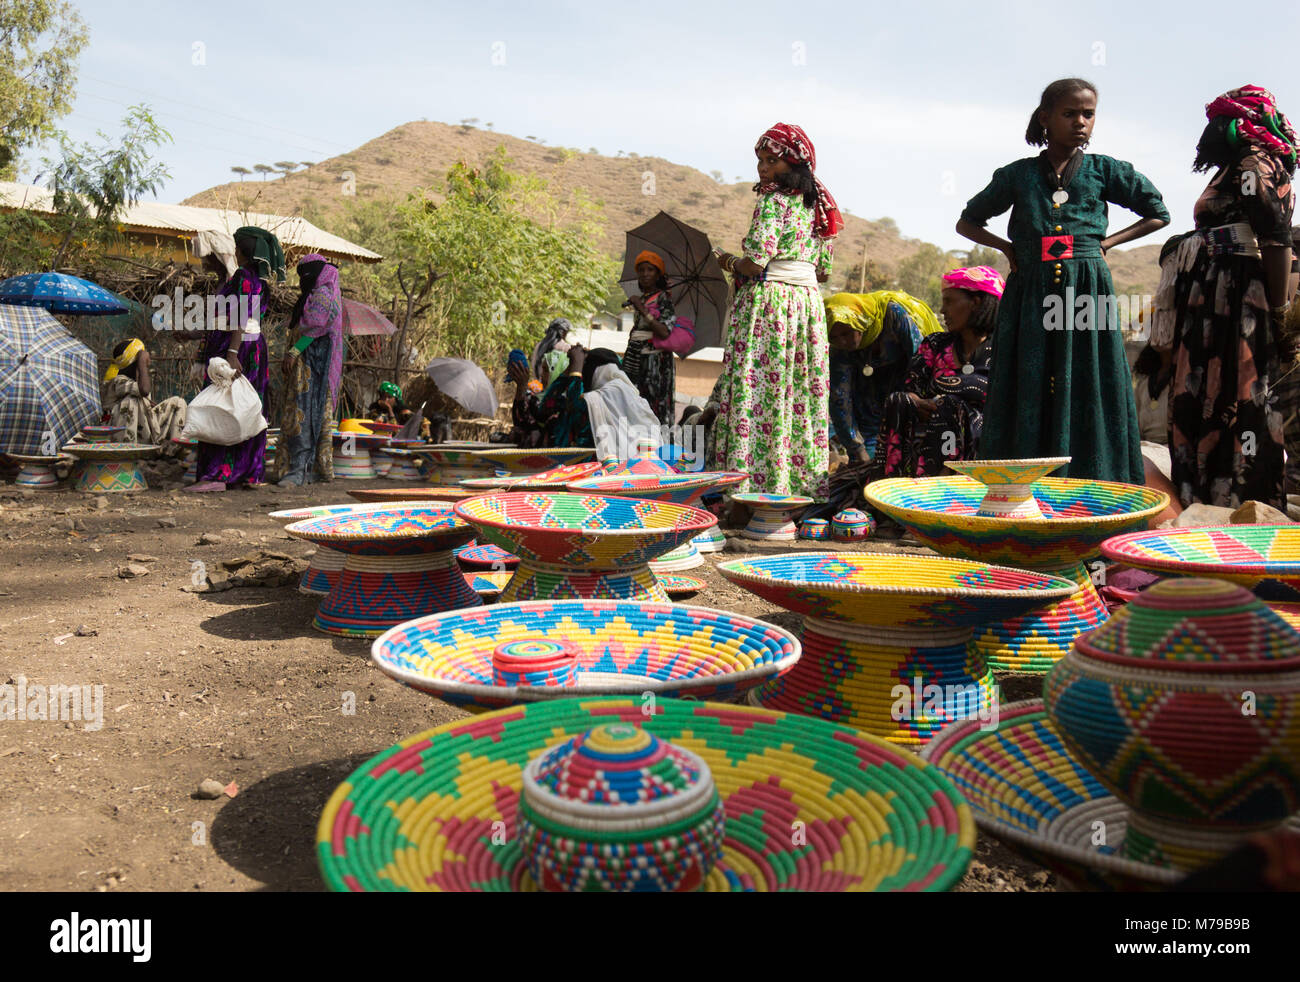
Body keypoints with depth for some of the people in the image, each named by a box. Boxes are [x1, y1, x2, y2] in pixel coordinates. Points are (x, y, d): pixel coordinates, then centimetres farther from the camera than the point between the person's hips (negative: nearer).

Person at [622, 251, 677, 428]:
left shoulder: (663, 297, -2)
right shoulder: (640, 299, 18)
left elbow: (665, 332, -16)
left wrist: (643, 311, -15)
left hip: (655, 359, -6)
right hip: (636, 359, 6)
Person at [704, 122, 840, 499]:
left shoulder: (771, 200, -8)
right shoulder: (816, 204, 16)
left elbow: (756, 262, -16)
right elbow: (823, 271, 16)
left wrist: (728, 261, 3)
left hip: (766, 302, -8)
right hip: (808, 302, 8)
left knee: (755, 390, -7)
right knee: (803, 395, 8)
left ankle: (753, 488, -8)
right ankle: (805, 482, 11)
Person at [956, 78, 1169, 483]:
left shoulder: (1103, 171, 10)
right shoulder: (1017, 175, 9)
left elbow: (1159, 214, 19)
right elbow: (967, 222, 20)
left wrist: (1107, 242, 7)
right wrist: (1007, 247, 6)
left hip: (1087, 296, 0)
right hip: (1030, 297, 0)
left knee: (1086, 389, -2)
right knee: (1028, 395, -1)